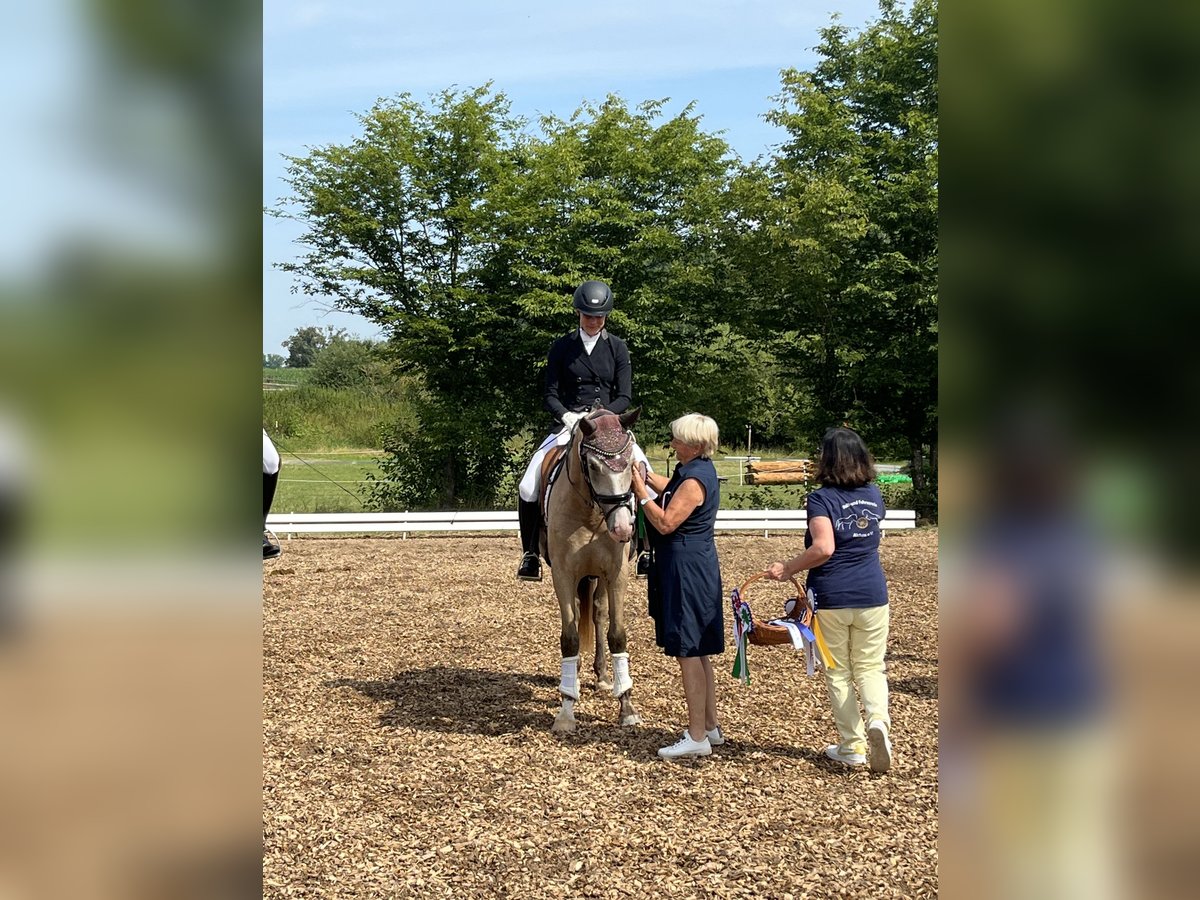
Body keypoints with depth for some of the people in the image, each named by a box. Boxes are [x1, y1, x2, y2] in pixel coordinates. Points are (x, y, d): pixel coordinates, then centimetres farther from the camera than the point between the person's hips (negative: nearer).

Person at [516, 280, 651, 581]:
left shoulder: (617, 348, 5)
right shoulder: (561, 347, 4)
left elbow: (625, 397, 1)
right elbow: (550, 394, 3)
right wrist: (566, 415, -17)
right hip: (568, 423, 0)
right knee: (528, 487, -18)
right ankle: (530, 552, -2)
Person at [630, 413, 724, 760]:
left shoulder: (695, 480, -20)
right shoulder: (697, 470, 11)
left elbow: (666, 523, -21)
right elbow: (672, 491, 29)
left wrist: (640, 491, -12)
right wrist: (647, 476, 15)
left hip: (686, 568, -11)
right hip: (696, 565, 11)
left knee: (688, 651, -6)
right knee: (698, 651, 17)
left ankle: (697, 738, -1)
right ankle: (710, 727, 26)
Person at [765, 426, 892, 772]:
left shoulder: (821, 498, -12)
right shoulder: (874, 495, 6)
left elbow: (823, 548, -26)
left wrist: (787, 568, -15)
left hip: (830, 598, -4)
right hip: (872, 595, 4)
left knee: (838, 672, 10)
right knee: (870, 667, 13)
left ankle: (852, 746, 14)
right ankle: (878, 720, -14)